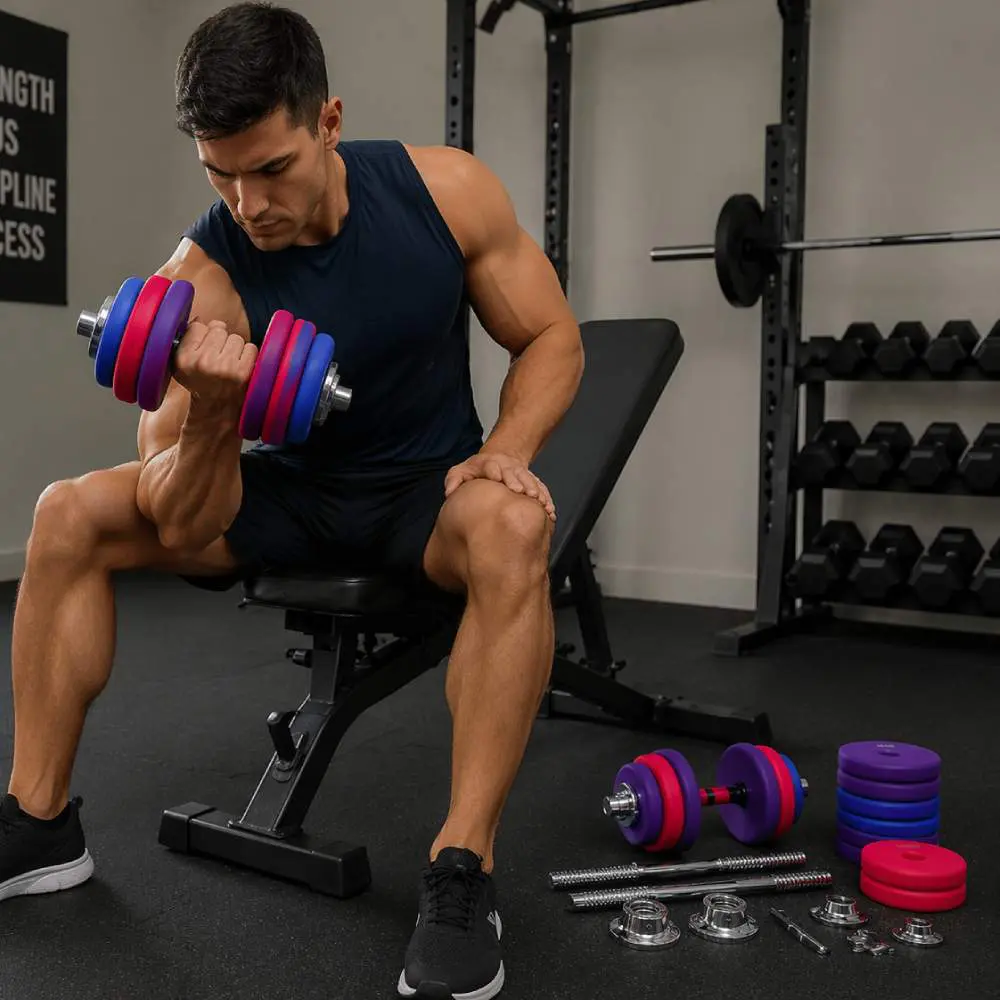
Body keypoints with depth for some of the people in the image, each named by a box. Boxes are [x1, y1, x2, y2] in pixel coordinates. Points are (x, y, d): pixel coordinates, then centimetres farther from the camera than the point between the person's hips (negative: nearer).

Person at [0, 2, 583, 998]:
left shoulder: (444, 188, -16)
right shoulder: (200, 277, -18)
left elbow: (552, 337, -5)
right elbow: (184, 525, -17)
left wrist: (506, 450, -25)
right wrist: (211, 413, -38)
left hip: (428, 488, -1)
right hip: (291, 489, 2)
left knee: (513, 528, -37)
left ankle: (461, 872, -30)